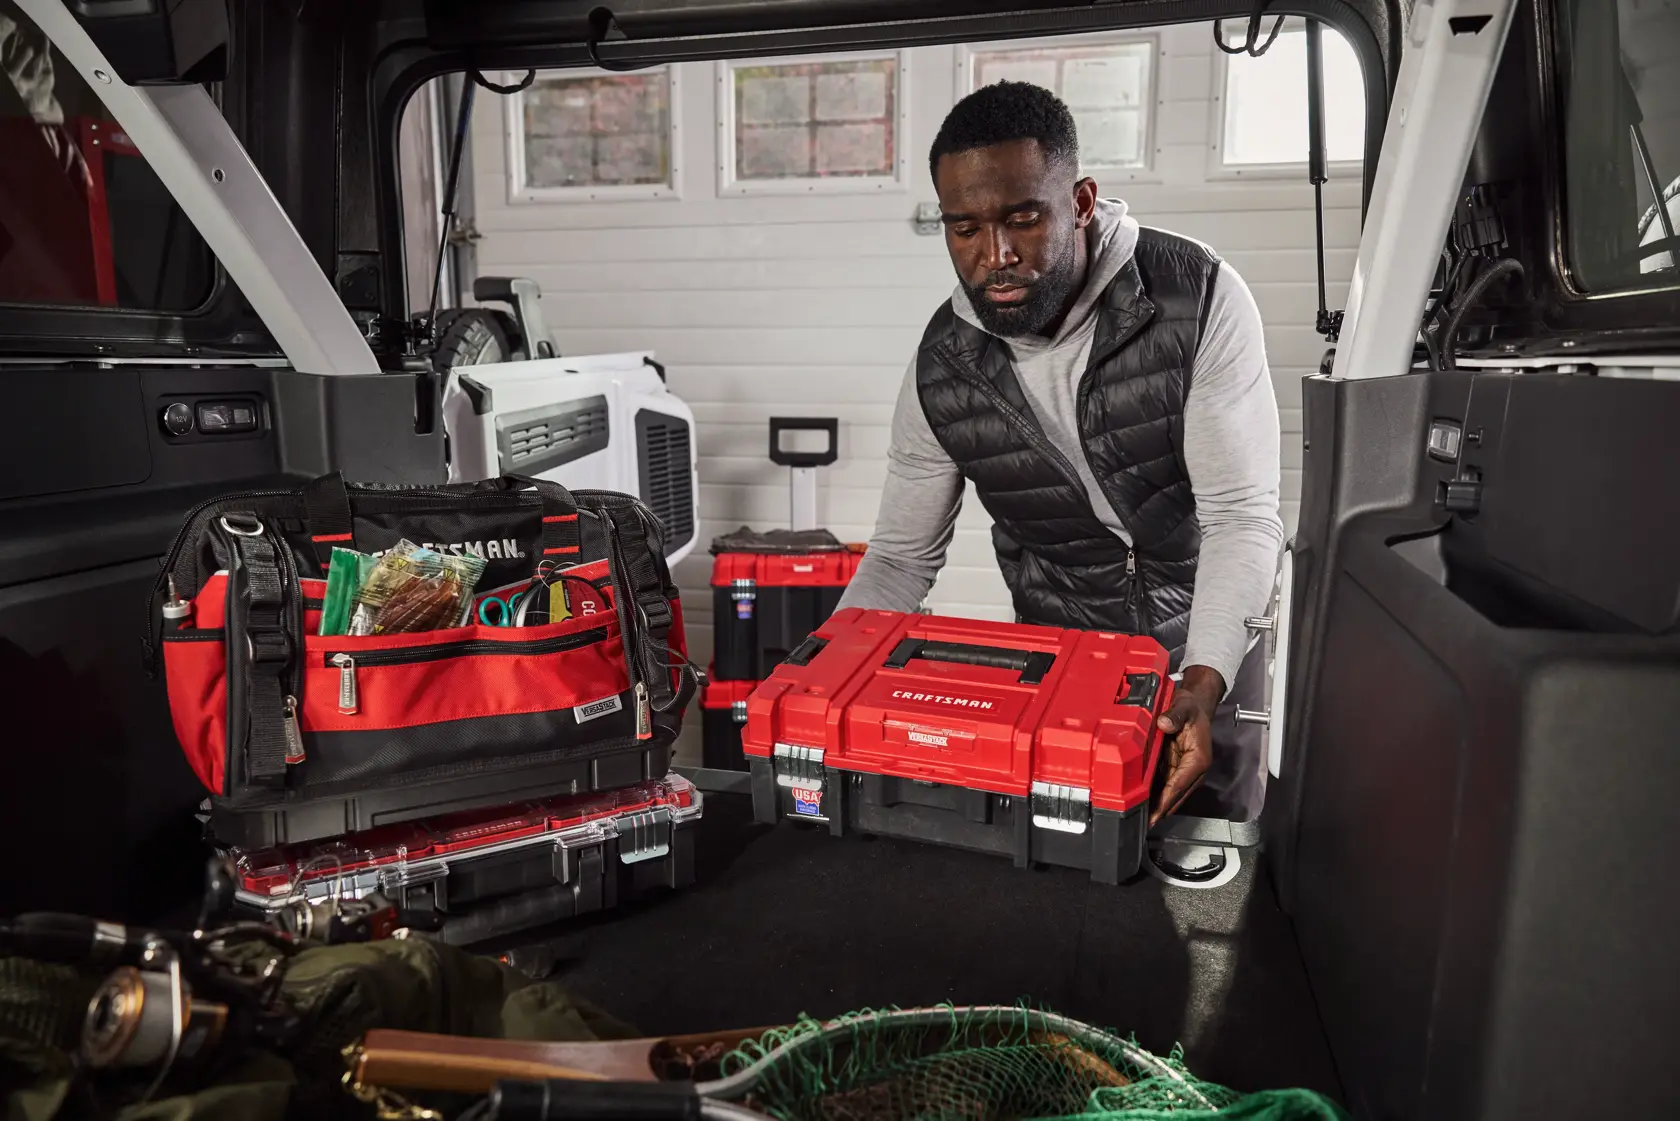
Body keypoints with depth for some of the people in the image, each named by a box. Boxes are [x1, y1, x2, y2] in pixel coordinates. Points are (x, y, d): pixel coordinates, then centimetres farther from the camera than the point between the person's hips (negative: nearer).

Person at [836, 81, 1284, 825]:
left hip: (1205, 651, -1)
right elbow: (902, 555, -5)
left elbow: (1242, 514, -22)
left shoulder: (1199, 299, -21)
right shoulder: (942, 366, -14)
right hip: (1056, 652, 2)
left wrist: (1202, 682, -37)